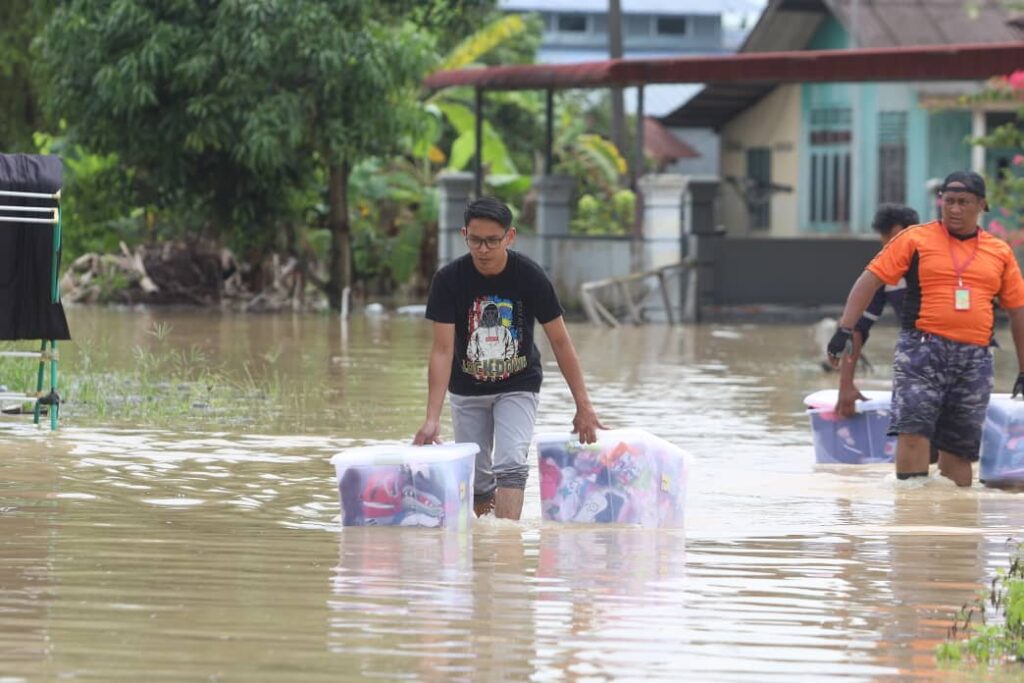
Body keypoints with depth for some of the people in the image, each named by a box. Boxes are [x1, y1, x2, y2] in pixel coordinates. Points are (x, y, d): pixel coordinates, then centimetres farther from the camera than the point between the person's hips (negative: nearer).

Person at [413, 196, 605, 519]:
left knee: (510, 464, -20)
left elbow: (560, 341, -11)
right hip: (467, 389, 1)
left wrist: (584, 407, -12)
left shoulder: (530, 277, -18)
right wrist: (432, 419, -25)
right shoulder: (448, 280, -18)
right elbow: (443, 350, -18)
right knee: (476, 479, 5)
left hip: (518, 386, -1)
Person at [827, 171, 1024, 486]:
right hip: (922, 351, -3)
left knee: (959, 446, 5)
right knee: (913, 430, -17)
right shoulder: (915, 239, 4)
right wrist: (844, 330, -9)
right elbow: (870, 280, 2)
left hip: (974, 361, 3)